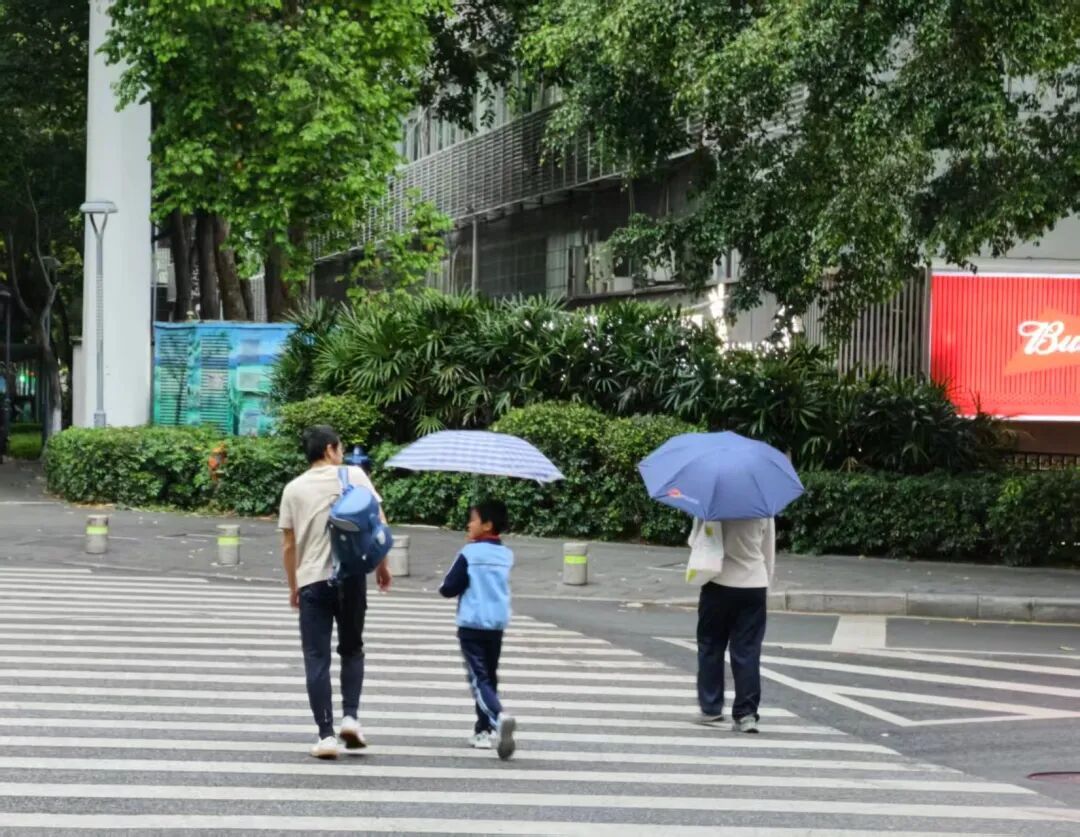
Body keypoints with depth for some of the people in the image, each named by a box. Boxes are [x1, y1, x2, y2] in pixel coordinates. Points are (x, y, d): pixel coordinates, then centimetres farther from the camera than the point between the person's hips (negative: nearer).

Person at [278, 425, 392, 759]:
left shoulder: (294, 489, 7)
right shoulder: (353, 476, 2)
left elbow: (289, 545, 8)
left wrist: (293, 587, 18)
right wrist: (382, 565, 9)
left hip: (311, 581, 0)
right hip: (350, 576, 0)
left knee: (317, 658, 2)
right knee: (352, 649, 18)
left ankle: (326, 734, -4)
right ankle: (350, 716, 2)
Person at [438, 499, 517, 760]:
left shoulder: (470, 554, -12)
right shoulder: (506, 555, 6)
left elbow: (448, 588, -11)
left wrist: (447, 587, 12)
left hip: (472, 624, -6)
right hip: (497, 624, 6)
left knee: (479, 679, -8)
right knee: (490, 677, 16)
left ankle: (498, 718, -32)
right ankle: (484, 730, 20)